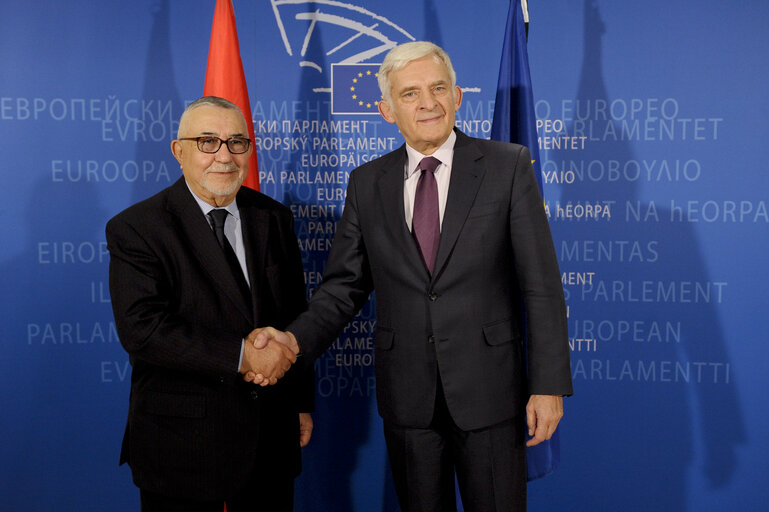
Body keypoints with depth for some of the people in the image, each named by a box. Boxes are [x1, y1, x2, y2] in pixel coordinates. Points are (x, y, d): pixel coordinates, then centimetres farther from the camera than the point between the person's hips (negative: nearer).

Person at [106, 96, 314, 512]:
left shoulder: (273, 218, 6)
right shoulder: (135, 228, -9)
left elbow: (295, 317, 9)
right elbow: (141, 329, -21)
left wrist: (301, 403, 11)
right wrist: (241, 356, -24)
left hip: (272, 432, 5)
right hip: (182, 443, -4)